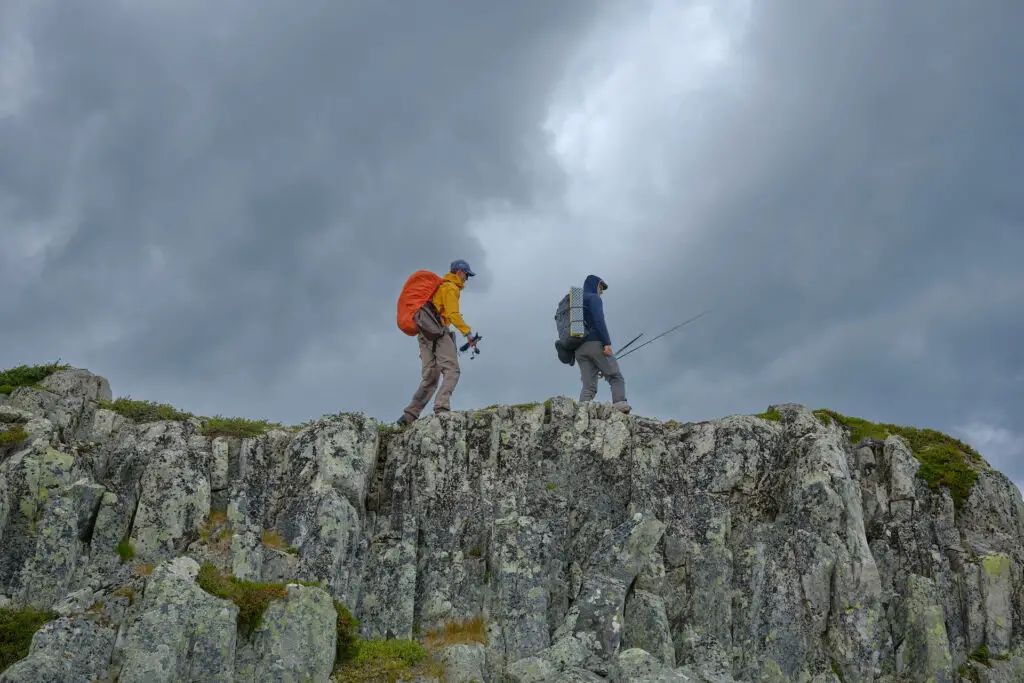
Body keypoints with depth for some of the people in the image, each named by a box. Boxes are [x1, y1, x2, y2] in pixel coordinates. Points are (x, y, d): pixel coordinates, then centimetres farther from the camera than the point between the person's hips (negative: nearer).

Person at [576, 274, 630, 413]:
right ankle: (620, 403, -27)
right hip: (595, 343, -7)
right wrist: (607, 343, -18)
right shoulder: (593, 298, 5)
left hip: (579, 349, 7)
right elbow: (599, 321, -12)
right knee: (616, 377, -6)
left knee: (588, 386, -2)